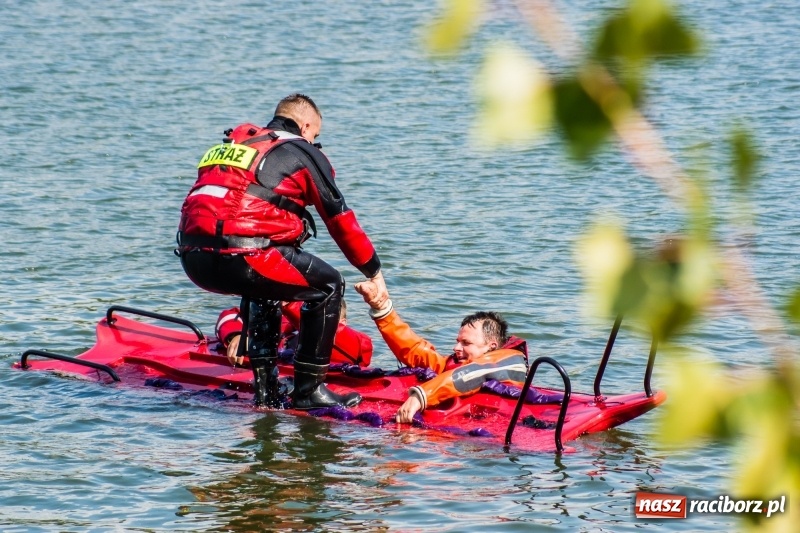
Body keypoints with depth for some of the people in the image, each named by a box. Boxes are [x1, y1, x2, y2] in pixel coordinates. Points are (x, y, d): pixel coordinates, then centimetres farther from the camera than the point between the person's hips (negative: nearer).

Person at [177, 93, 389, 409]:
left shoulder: (232, 144, 29)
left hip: (192, 259, 7)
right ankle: (308, 390, 9)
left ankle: (265, 390, 31)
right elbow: (341, 221, 14)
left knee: (265, 287, 36)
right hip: (238, 257, -7)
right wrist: (375, 273, 26)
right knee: (328, 285, 11)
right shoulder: (302, 153, 11)